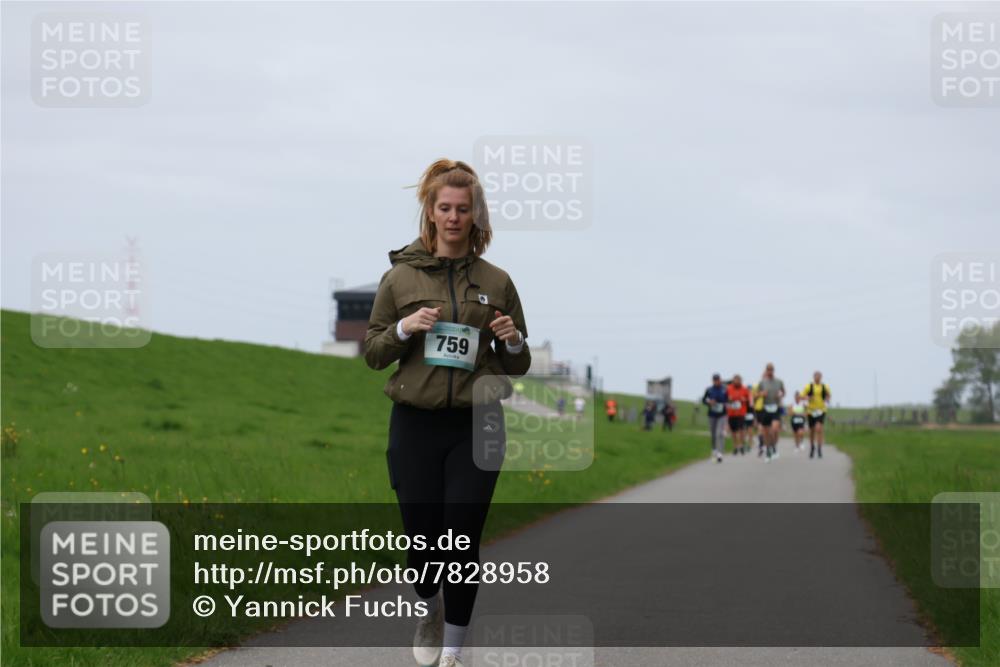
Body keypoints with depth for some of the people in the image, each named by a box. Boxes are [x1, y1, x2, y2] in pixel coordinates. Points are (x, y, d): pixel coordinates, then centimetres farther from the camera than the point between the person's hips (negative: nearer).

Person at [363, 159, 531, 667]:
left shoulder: (496, 282, 5)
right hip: (415, 427, 0)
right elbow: (372, 353, 6)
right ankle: (429, 612, 37)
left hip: (476, 428, 0)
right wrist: (405, 329, -13)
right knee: (422, 538, 5)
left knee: (462, 542, -3)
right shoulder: (400, 277, 3)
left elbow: (518, 366, 11)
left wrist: (513, 341, -10)